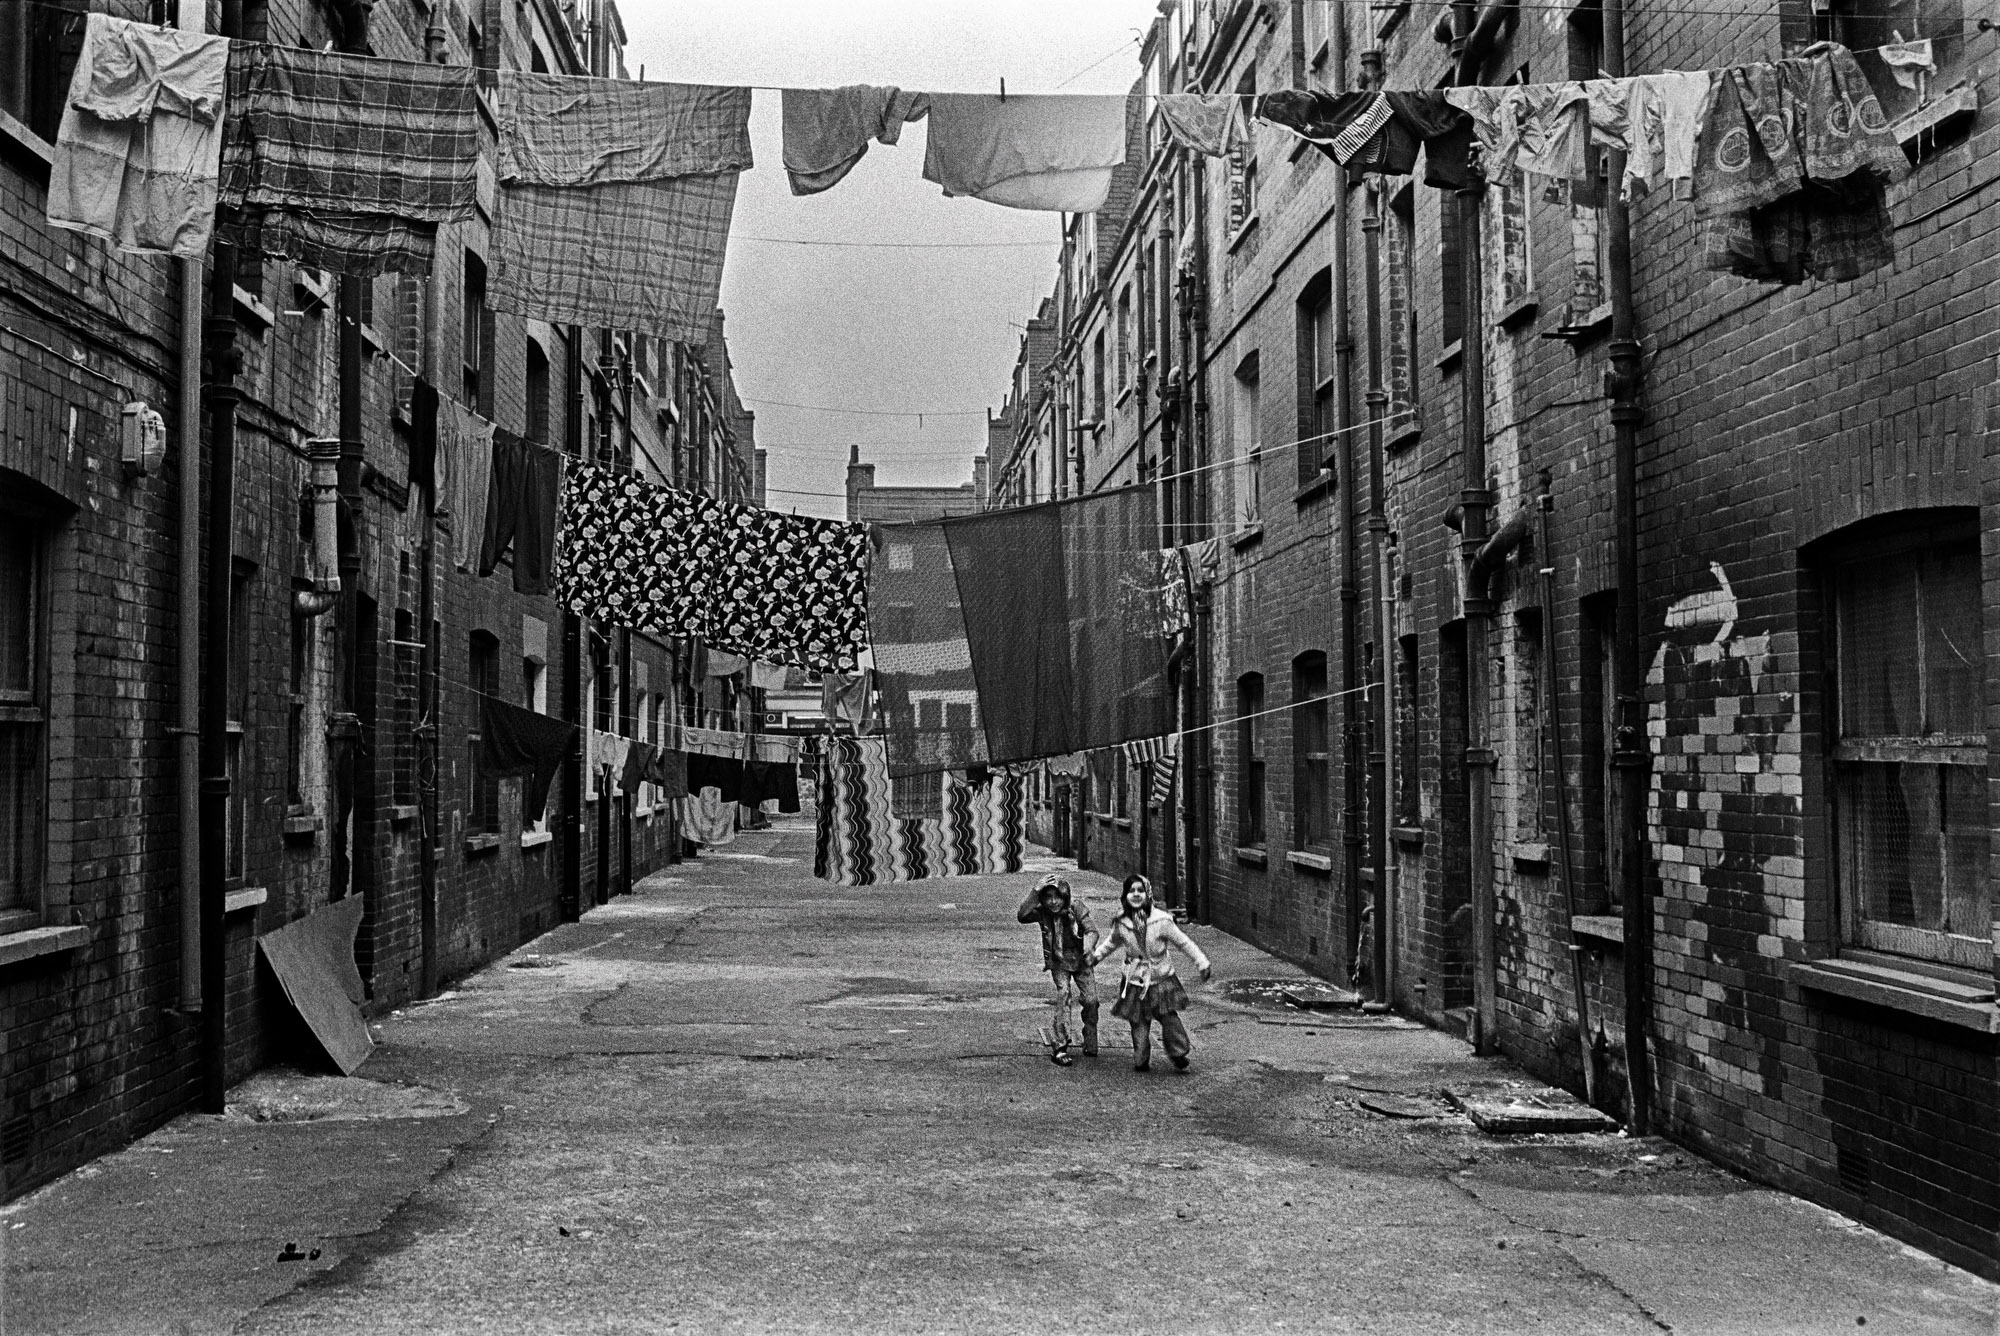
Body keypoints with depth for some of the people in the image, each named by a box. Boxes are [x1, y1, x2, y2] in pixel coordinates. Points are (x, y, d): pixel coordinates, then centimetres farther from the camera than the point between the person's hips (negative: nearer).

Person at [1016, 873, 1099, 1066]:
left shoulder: (1076, 907, -17)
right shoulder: (1042, 912, -16)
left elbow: (1091, 930, -25)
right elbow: (1022, 916, -34)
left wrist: (1088, 946, -46)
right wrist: (1035, 892, -42)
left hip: (1080, 961, 1)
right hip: (1058, 962, -1)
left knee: (1091, 1000, -5)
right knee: (1063, 994, -22)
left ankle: (1090, 1043, 20)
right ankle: (1060, 1047, -20)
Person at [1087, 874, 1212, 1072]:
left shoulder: (1161, 920, -15)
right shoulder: (1121, 924, -6)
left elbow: (1183, 943, -5)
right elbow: (1112, 942, 18)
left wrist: (1202, 963, -4)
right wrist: (1096, 955, 12)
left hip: (1162, 979, -2)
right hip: (1135, 983, 2)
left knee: (1169, 1018, -5)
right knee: (1139, 1024, 4)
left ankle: (1178, 1055, 14)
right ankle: (1141, 1061, 21)